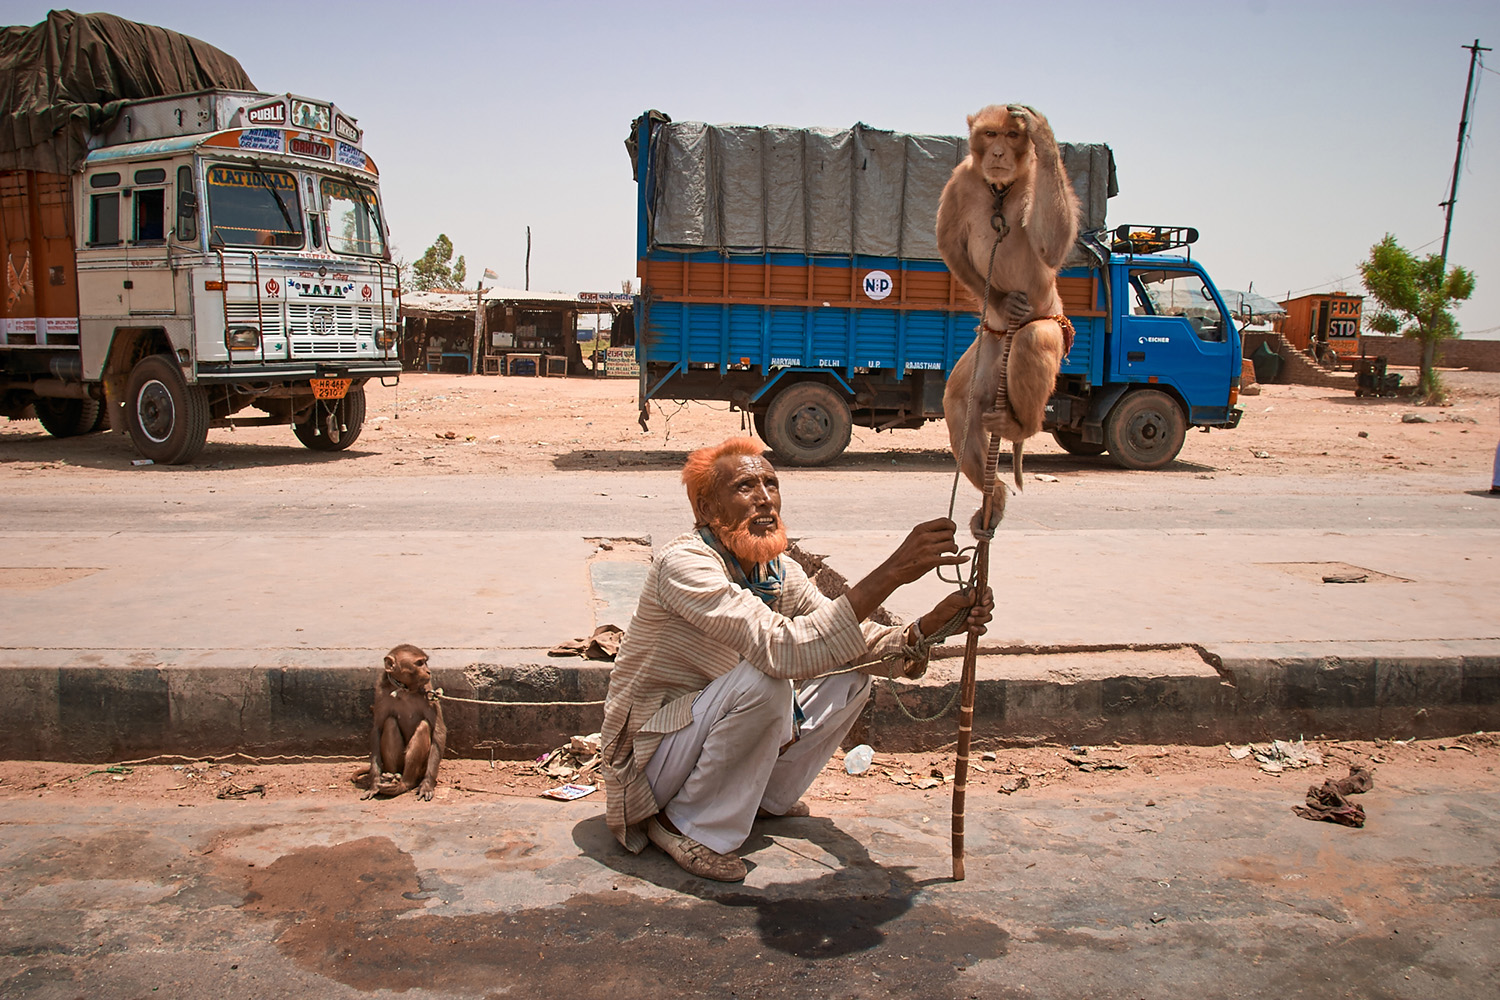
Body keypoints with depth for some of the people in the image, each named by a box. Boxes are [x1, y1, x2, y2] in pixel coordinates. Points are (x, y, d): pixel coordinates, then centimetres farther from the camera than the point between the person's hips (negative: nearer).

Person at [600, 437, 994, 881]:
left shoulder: (780, 574, 0)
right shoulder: (683, 564, -27)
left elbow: (854, 645, -4)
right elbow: (783, 649, -39)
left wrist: (933, 624, -23)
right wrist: (892, 572, -42)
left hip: (716, 742, 8)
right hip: (650, 757, -8)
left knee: (853, 675, 0)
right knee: (764, 682, -33)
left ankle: (763, 797, 12)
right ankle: (690, 825, -12)